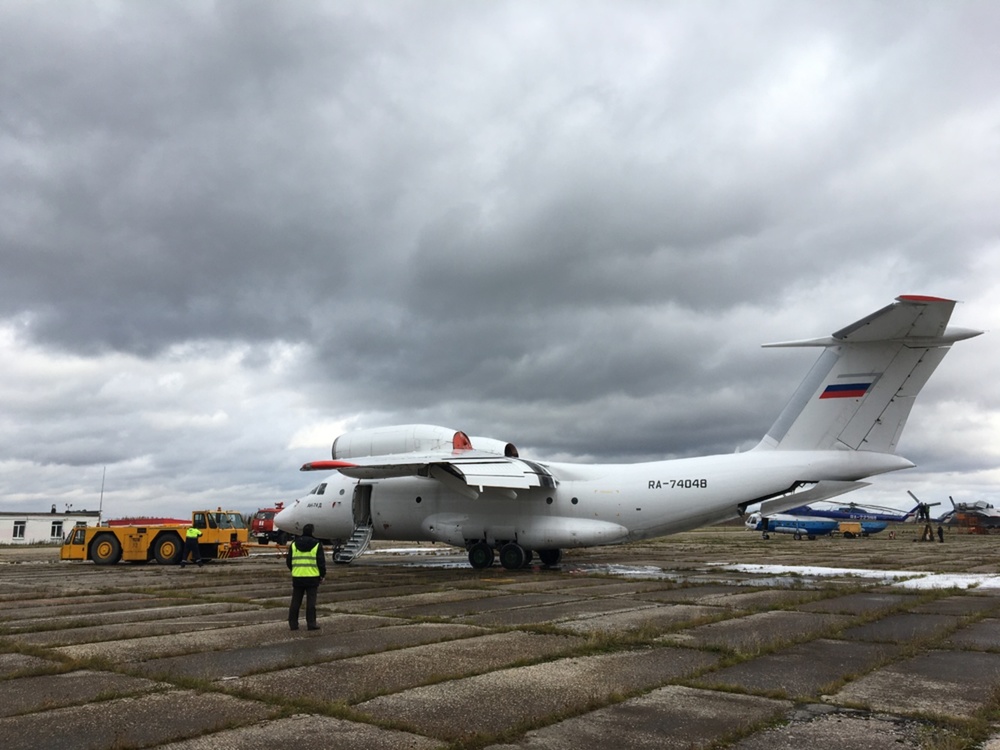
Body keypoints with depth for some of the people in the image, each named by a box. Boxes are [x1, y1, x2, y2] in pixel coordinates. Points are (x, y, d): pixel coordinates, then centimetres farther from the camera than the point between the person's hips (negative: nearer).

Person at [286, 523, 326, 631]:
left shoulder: (294, 544, 7)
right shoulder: (317, 545, -4)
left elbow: (288, 561, 9)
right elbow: (321, 562, -5)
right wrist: (322, 575, 7)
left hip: (297, 577, 3)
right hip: (312, 577, -3)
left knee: (296, 601, 10)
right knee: (311, 601, 2)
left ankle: (293, 623, 12)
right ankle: (311, 623, 1)